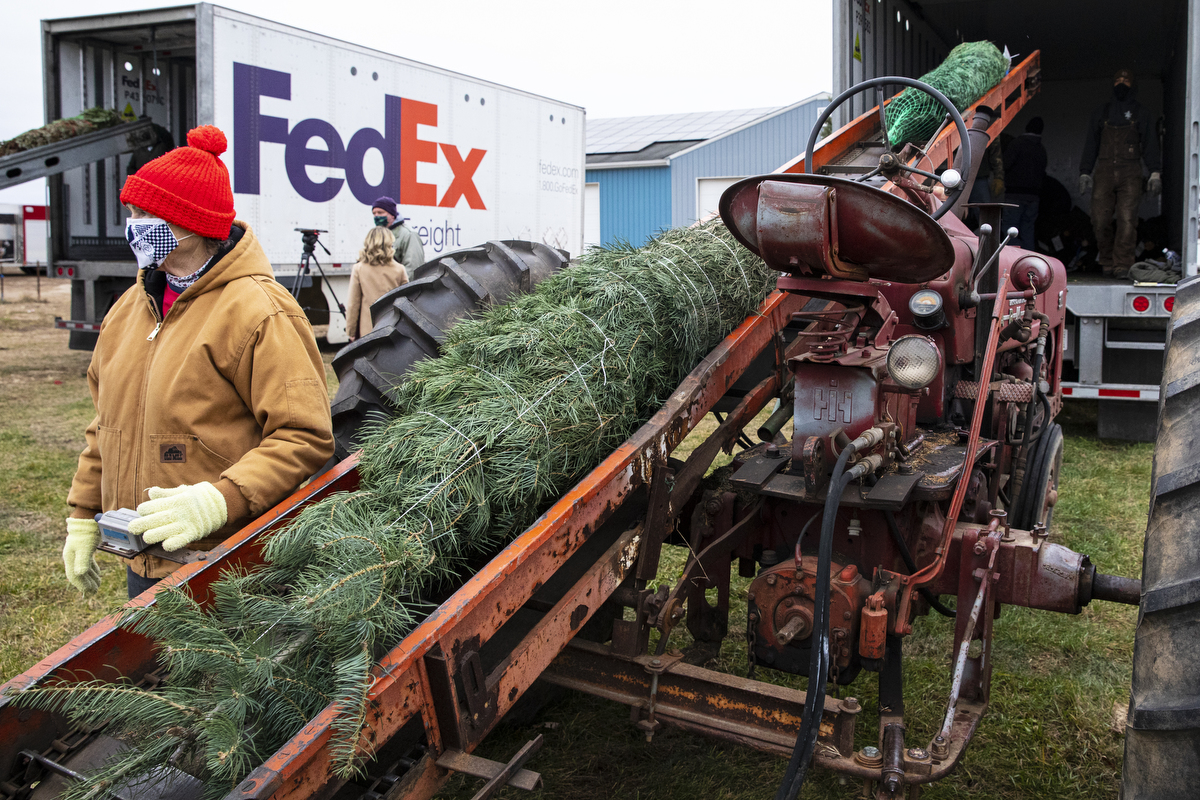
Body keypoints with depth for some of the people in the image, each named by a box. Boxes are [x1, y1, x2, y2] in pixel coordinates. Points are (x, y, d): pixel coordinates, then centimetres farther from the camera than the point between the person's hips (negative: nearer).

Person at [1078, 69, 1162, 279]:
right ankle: (1107, 262, 5)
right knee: (1100, 220, -8)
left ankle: (1123, 265, -13)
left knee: (1127, 220, -13)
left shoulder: (1139, 113, 15)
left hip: (1130, 173, -1)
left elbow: (1149, 144, 11)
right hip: (1104, 171, 1)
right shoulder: (1101, 113, 19)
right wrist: (1085, 173, 10)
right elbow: (1091, 145, 19)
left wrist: (1154, 172, 0)